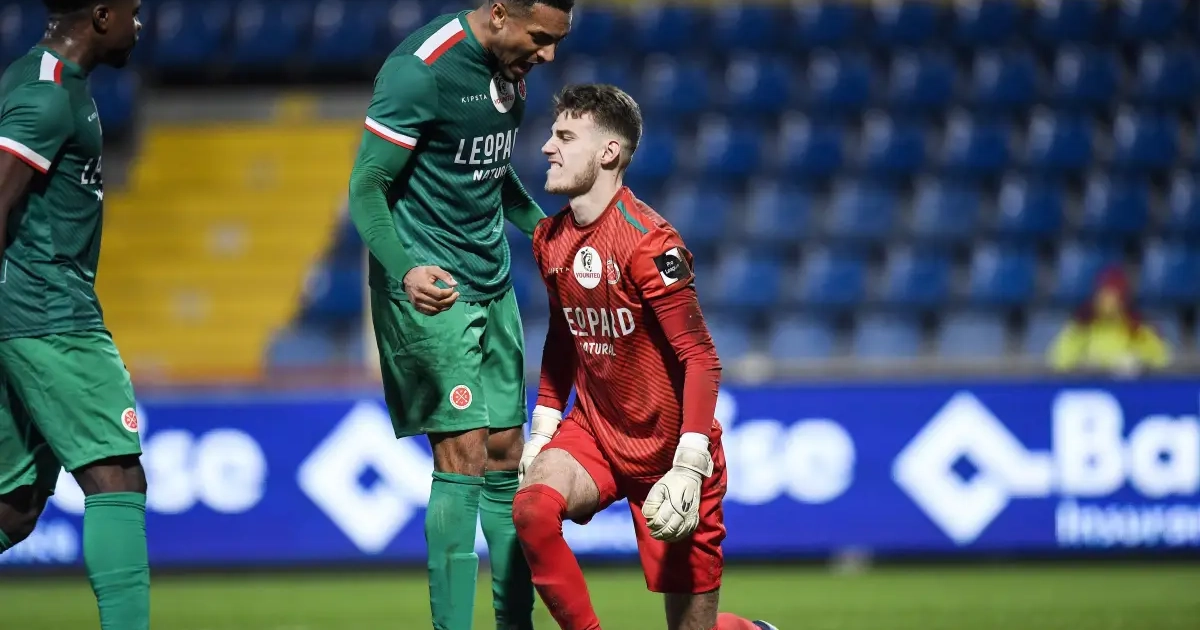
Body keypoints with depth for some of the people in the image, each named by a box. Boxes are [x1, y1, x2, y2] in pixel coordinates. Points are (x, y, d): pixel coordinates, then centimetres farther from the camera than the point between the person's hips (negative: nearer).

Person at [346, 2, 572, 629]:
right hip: (430, 288, -8)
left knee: (505, 454, 9)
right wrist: (404, 269, -31)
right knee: (464, 453, -12)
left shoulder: (511, 65, 7)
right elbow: (366, 186, -18)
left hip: (491, 284, 8)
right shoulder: (421, 68, -18)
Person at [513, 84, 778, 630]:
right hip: (595, 434, 5)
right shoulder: (550, 239, 1)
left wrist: (689, 467, -26)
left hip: (667, 446, -5)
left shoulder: (648, 242, -21)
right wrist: (542, 432, 11)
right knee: (532, 505, -29)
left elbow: (700, 358, -20)